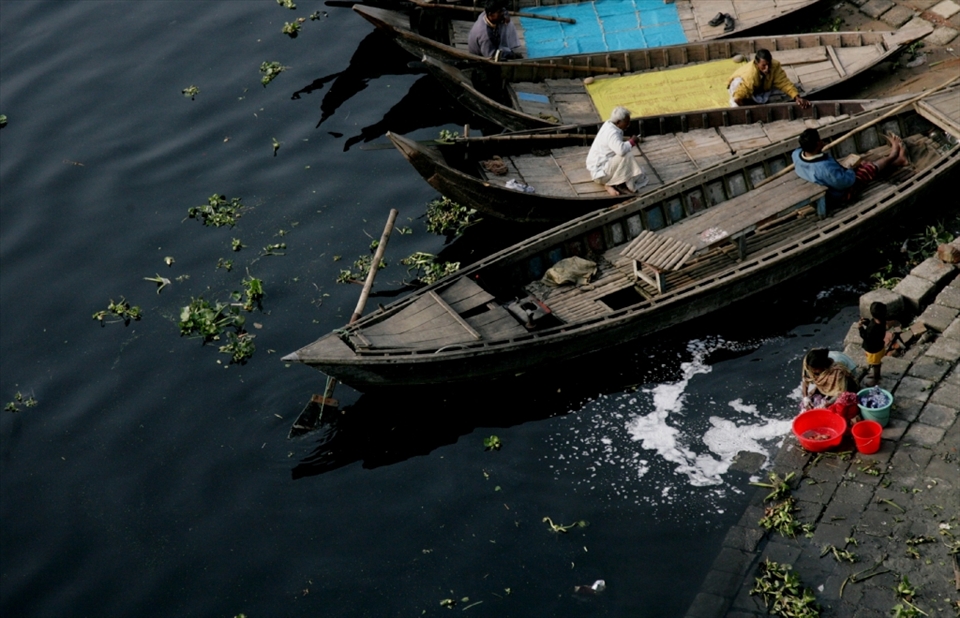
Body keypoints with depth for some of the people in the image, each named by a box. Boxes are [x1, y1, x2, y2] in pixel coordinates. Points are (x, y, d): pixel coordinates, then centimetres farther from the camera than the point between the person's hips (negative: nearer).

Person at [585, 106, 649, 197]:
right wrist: (631, 142, -22)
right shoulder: (611, 133, -24)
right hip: (599, 172, -11)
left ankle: (610, 184, 1)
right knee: (627, 156, -26)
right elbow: (621, 150, -40)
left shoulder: (609, 125, 6)